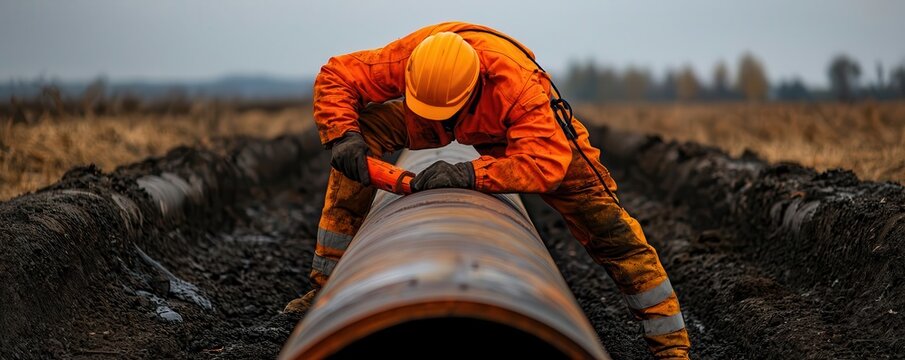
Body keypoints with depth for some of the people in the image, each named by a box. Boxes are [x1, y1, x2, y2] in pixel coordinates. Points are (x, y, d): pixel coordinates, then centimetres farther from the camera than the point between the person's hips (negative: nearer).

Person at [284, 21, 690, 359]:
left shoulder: (517, 84, -46)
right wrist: (343, 135, -40)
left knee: (604, 221, -16)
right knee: (363, 134, -16)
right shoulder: (405, 59, -36)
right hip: (451, 128, 3)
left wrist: (470, 173, -61)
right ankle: (327, 284, -5)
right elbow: (335, 76, -23)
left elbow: (546, 163, -52)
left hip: (534, 130, -3)